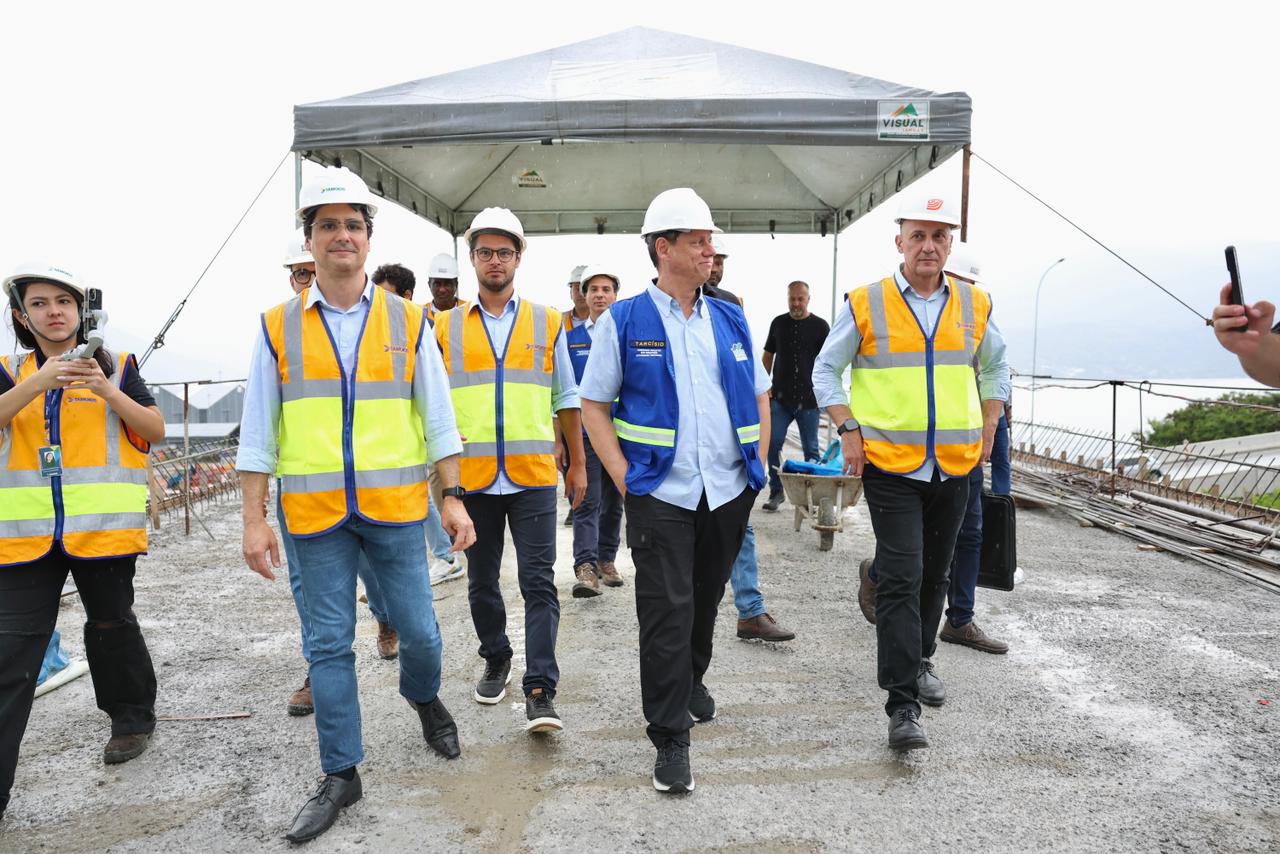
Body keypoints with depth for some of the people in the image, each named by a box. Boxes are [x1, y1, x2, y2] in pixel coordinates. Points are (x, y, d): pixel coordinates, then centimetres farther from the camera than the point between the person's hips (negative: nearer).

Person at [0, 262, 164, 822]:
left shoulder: (116, 367, 6)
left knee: (111, 626, 12)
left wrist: (105, 390, -15)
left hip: (102, 527, -1)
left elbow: (155, 430, -2)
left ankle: (133, 717, 35)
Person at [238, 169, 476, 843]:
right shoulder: (279, 327, 2)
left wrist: (452, 498, 0)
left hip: (395, 507, 0)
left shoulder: (407, 321, 2)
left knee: (418, 630, 7)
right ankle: (340, 775, 23)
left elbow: (437, 417, 4)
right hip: (315, 512, 0)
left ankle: (424, 699, 40)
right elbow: (258, 431, 3)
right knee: (329, 645, 8)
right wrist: (254, 520, 0)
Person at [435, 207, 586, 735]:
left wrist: (578, 465, 11)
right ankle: (496, 660, 35)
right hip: (471, 475, 1)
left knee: (538, 583, -5)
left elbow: (567, 399, 12)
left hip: (533, 474, -1)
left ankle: (540, 691, -2)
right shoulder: (445, 326, 7)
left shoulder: (547, 323, 8)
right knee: (481, 583, 13)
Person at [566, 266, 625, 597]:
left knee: (613, 501, 11)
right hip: (583, 433, -1)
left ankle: (606, 560, 24)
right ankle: (585, 567, -11)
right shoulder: (571, 339, 5)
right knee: (587, 501, -7)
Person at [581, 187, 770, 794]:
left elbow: (759, 395, 17)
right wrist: (622, 476, -9)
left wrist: (758, 462, 7)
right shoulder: (624, 321, -2)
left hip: (729, 490, 4)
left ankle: (692, 679, 44)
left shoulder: (730, 320, 9)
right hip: (659, 493, -4)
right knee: (667, 613, -5)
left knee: (706, 600, 18)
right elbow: (594, 404, -1)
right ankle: (669, 737, 6)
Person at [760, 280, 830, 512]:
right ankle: (776, 491, 6)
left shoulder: (820, 326, 2)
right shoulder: (778, 323, 10)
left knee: (811, 449, 6)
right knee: (773, 443, -5)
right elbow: (768, 356, 15)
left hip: (808, 398, -2)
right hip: (780, 397, 2)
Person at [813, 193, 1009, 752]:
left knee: (934, 575, 17)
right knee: (901, 579, -10)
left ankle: (919, 662, 39)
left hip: (954, 465, 4)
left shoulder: (974, 305, 6)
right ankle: (903, 706, -6)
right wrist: (848, 431, -7)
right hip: (889, 465, -4)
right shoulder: (866, 304, -4)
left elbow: (995, 368, 21)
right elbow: (826, 370, 3)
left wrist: (988, 429, 11)